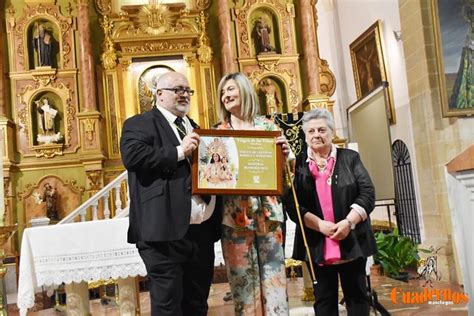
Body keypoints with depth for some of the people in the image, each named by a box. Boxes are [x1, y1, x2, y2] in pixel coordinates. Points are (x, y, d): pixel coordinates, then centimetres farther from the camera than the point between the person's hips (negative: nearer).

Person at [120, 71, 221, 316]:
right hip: (167, 233, -7)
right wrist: (179, 152, -20)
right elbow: (132, 156, -19)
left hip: (203, 231, 7)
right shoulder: (139, 124, -1)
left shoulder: (195, 128, 22)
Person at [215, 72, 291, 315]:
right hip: (234, 215, 0)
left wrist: (284, 153, -13)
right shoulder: (217, 132, 7)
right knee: (242, 280, 5)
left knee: (273, 275, 3)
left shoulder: (267, 126, 6)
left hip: (267, 212, 0)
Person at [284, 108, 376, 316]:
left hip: (352, 241, 0)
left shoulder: (350, 158, 5)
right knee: (324, 299, 10)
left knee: (357, 295, 9)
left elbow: (368, 193, -1)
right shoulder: (298, 164, 4)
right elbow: (291, 203, -4)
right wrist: (320, 225, -16)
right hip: (317, 244, 0)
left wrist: (348, 222, -15)